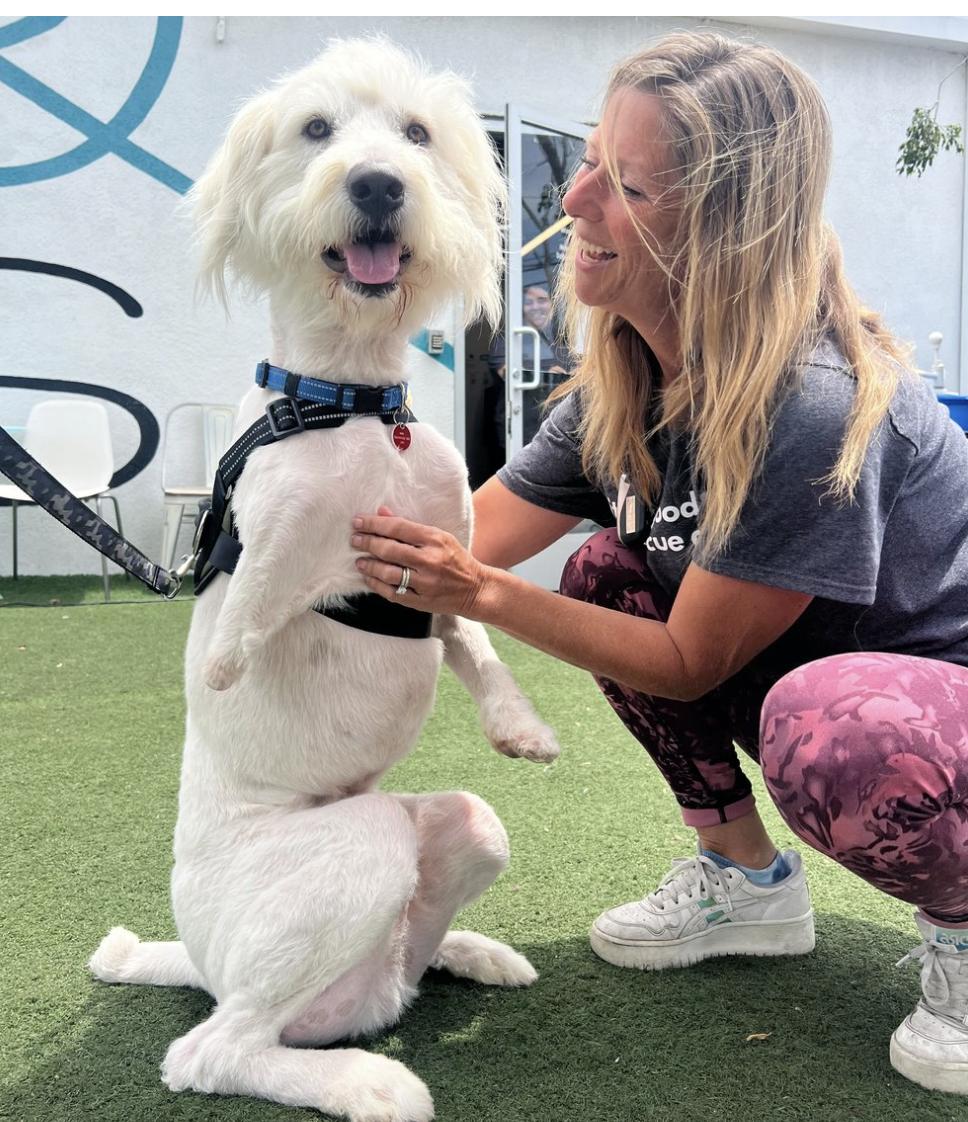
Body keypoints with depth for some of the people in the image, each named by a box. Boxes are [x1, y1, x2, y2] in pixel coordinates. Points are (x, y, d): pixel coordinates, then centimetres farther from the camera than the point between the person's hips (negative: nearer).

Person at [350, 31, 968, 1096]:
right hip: (809, 666, 8)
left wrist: (481, 595, -28)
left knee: (830, 730, -39)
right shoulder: (622, 382, -7)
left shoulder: (812, 407, -32)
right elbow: (464, 550, -4)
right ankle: (747, 879, 9)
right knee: (607, 575, -6)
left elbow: (690, 664, -23)